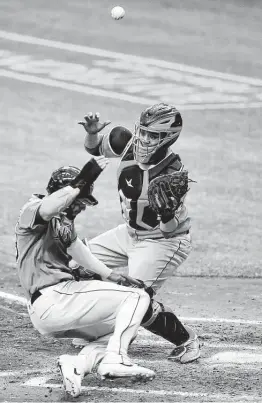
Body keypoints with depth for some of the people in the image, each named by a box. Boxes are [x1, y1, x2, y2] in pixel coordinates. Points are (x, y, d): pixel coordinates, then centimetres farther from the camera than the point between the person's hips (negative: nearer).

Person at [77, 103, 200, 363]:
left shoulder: (171, 174, -31)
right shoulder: (128, 142, -14)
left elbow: (169, 229, -29)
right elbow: (95, 148, 5)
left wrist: (167, 212, -50)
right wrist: (92, 133, -16)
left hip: (164, 242, -8)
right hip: (131, 233, 8)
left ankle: (186, 340, 2)